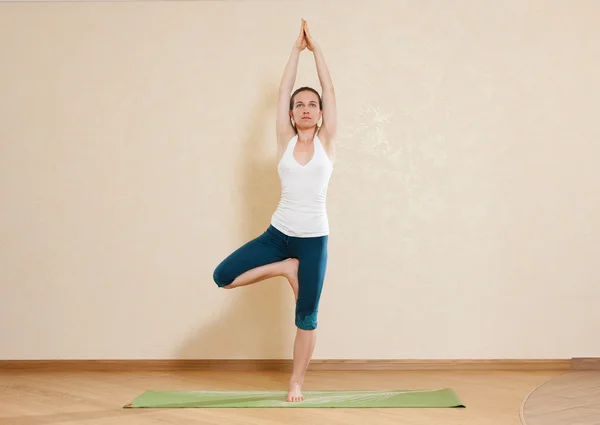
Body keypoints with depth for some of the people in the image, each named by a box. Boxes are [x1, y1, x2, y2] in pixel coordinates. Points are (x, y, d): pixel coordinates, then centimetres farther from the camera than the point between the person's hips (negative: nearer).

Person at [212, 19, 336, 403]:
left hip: (314, 238, -2)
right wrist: (297, 50, 9)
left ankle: (296, 383, 21)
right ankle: (286, 268, 7)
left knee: (307, 316, 4)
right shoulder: (285, 141, 4)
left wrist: (316, 48, 7)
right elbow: (284, 90, 5)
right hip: (278, 233, 2)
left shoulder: (327, 142, 2)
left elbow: (330, 90, 2)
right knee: (223, 276, -9)